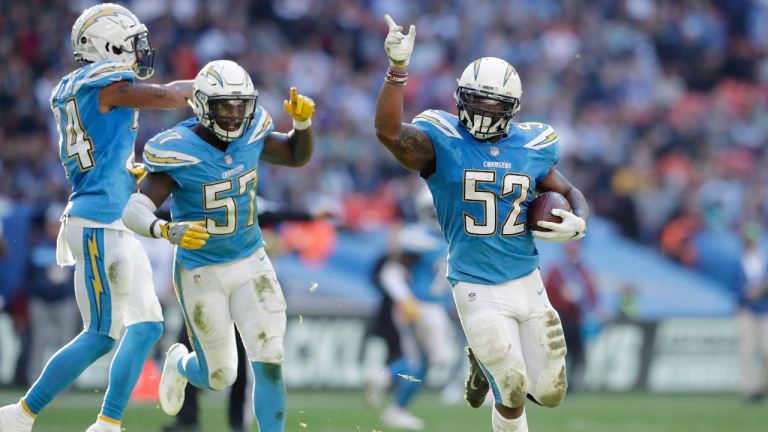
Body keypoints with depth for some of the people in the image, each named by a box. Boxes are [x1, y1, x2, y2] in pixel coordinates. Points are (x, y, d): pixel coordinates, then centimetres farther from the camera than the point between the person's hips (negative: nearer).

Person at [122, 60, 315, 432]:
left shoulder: (249, 134, -8)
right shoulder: (178, 152, -24)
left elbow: (298, 156, 10)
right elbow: (134, 212, -32)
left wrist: (303, 120, -12)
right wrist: (168, 231, -53)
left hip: (252, 265, 3)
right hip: (202, 274, -3)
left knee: (269, 364, -12)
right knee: (220, 377, 11)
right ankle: (181, 364, 47)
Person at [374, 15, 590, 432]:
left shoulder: (530, 148, 4)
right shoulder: (442, 145, -8)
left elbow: (570, 193, 18)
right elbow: (388, 132, -26)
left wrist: (578, 222, -6)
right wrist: (397, 68, -34)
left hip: (527, 283, 5)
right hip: (479, 291, -5)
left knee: (549, 393, 11)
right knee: (512, 395, -7)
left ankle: (485, 359, 39)